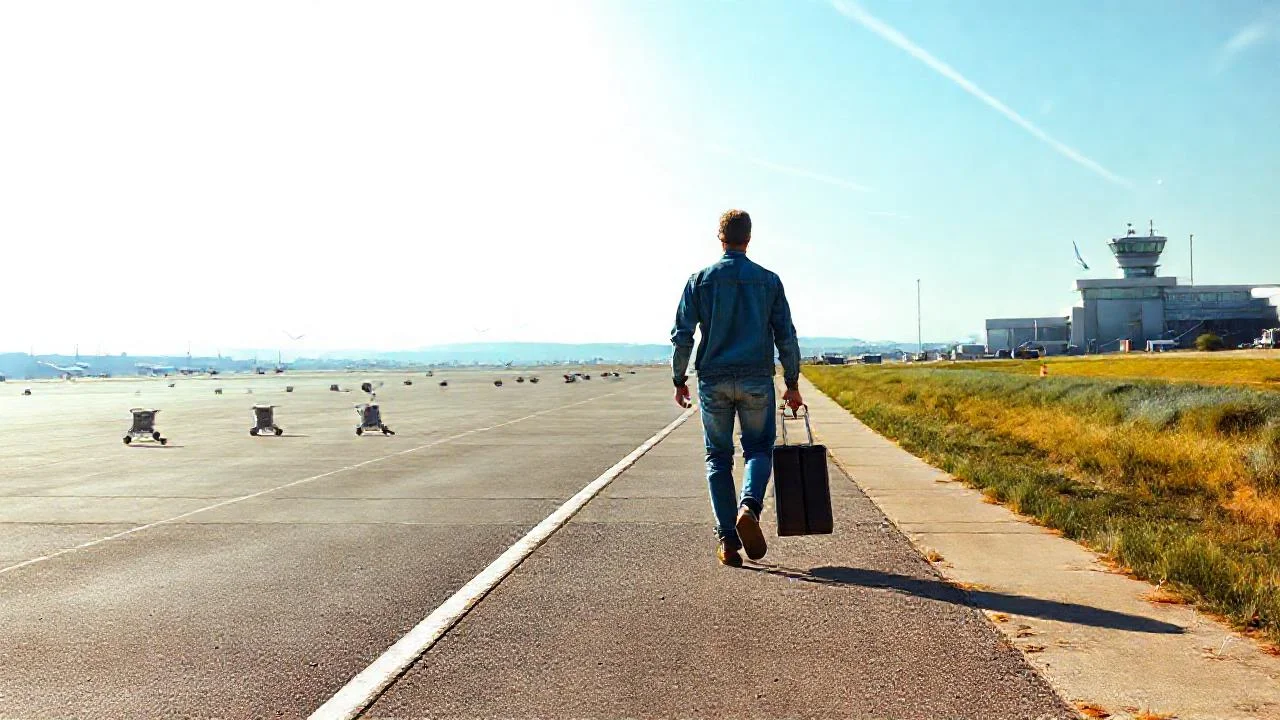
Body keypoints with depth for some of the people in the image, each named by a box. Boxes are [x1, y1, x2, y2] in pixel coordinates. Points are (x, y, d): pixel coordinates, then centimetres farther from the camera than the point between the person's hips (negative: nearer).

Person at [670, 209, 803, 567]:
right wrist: (792, 384, 8)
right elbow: (786, 336, 2)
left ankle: (728, 538, 5)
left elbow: (682, 335, -2)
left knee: (718, 457, 10)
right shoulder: (768, 281, 3)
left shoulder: (700, 280, 1)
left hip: (713, 380, 0)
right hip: (757, 380, 0)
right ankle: (749, 506, -15)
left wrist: (680, 380, 7)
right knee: (759, 449, 13)